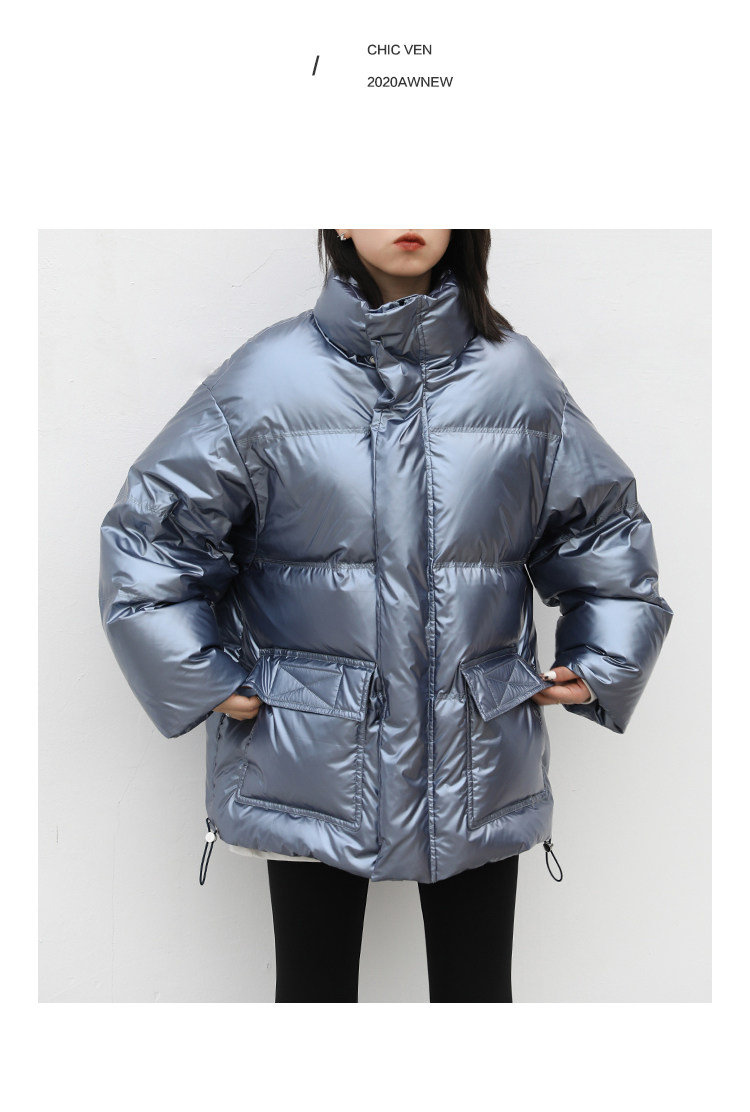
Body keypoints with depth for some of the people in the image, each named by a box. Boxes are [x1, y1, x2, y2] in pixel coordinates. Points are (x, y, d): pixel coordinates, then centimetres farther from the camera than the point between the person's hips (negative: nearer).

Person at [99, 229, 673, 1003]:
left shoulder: (516, 375, 0)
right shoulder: (269, 377, -7)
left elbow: (604, 523, 11)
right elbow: (150, 529, -1)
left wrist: (599, 666, 5)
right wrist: (205, 681, -3)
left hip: (478, 759, 2)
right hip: (315, 761, -1)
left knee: (477, 989, 13)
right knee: (315, 988, 12)